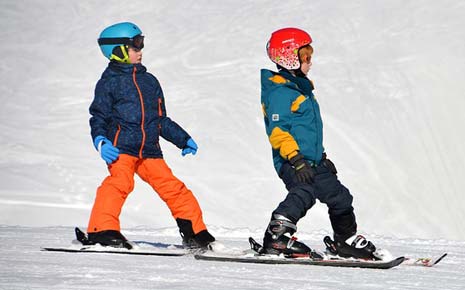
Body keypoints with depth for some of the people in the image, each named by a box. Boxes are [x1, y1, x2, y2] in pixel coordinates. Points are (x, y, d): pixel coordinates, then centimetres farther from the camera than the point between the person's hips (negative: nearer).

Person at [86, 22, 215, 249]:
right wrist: (101, 142, -17)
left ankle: (194, 231, 11)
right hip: (121, 148, -5)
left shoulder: (149, 81, 20)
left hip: (149, 150, 5)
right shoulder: (109, 82, 4)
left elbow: (161, 120, 26)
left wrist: (183, 140, 22)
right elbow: (98, 118, 1)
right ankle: (103, 229, -28)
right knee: (119, 182, -27)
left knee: (172, 187, 2)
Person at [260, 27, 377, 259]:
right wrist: (295, 158, -28)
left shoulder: (300, 87, 23)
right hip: (293, 162, -10)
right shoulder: (279, 92, -11)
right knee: (304, 192, -34)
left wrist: (322, 157, 32)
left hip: (313, 161, 10)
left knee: (339, 196, 17)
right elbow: (277, 131, -20)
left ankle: (347, 241, 33)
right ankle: (277, 236, -34)